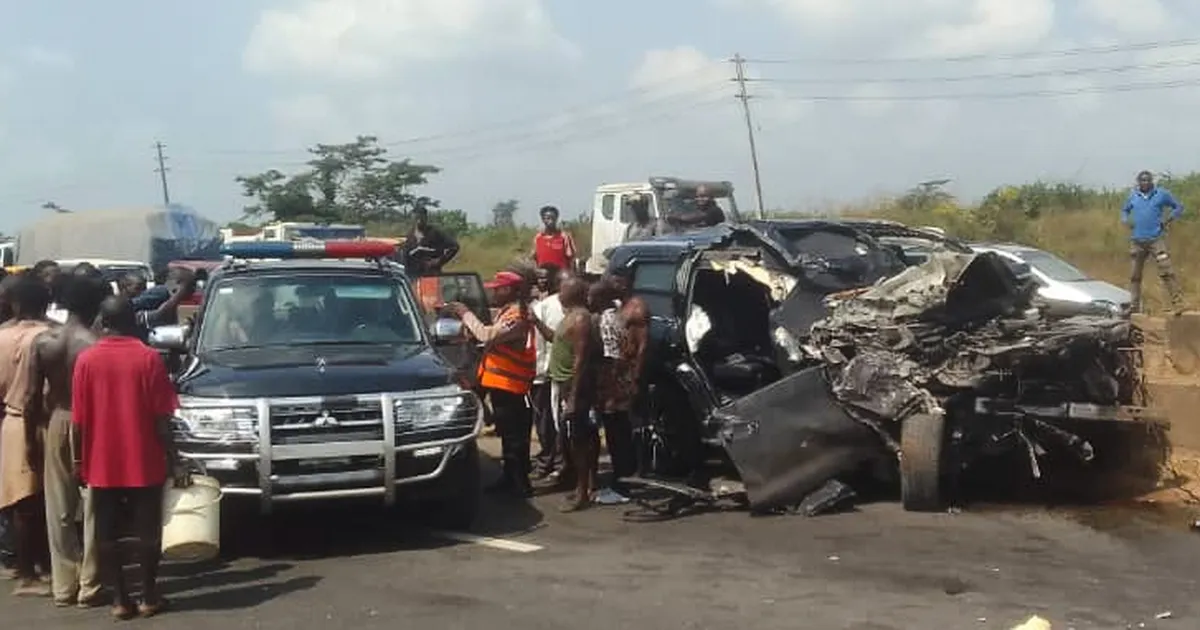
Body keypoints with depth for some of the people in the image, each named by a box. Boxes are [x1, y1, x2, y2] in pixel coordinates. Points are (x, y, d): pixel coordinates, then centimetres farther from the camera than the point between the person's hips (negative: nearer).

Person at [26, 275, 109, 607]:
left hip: (56, 423, 4)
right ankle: (89, 586, 9)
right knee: (92, 508, 6)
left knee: (59, 510, 11)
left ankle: (63, 585, 16)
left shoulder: (42, 342, -3)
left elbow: (34, 397, 1)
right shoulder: (96, 345, -16)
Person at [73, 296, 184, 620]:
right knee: (147, 530, 9)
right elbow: (161, 417, -8)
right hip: (144, 462, -1)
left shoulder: (86, 359, -2)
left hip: (102, 464, 1)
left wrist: (82, 461, 10)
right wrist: (174, 460, -2)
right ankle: (149, 597, 14)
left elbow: (79, 419, -1)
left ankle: (119, 599, 12)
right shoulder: (148, 357, -7)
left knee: (107, 534, 9)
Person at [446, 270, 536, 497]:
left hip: (509, 384, -11)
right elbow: (490, 337, 16)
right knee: (508, 434, 16)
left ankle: (521, 484, -4)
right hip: (502, 382, 11)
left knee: (513, 435, -7)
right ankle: (510, 478, 24)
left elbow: (488, 336, -28)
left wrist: (465, 313, -19)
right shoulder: (508, 311, 17)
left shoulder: (517, 315, -17)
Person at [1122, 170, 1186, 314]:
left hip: (1156, 239, -4)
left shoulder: (1162, 193, 1)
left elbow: (1179, 207, 8)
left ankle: (1178, 304, -16)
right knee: (1135, 275, 9)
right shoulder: (1133, 196, 10)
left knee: (1166, 271, -15)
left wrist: (1168, 219, -7)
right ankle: (1134, 307, 18)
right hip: (1137, 241, 4)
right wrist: (1126, 220, 4)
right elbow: (1124, 210, 25)